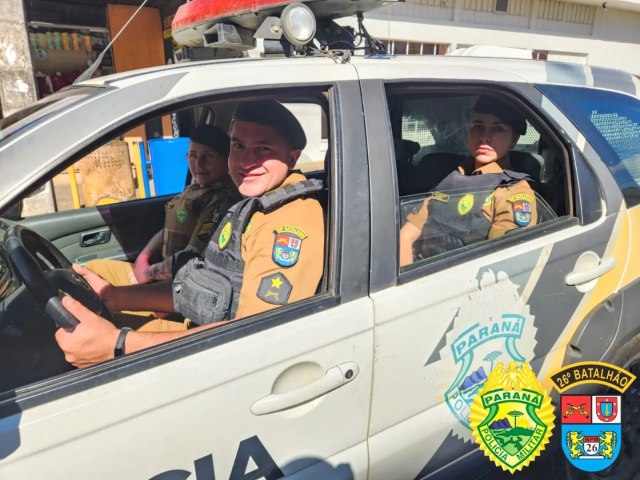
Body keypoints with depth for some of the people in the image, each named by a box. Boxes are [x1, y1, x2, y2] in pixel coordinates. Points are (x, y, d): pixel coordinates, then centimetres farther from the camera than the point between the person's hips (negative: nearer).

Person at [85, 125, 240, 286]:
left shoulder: (222, 201, -23)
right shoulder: (195, 189, 9)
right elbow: (169, 231, 17)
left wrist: (148, 272, -11)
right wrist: (143, 257, 0)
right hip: (166, 268, 9)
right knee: (91, 267, 18)